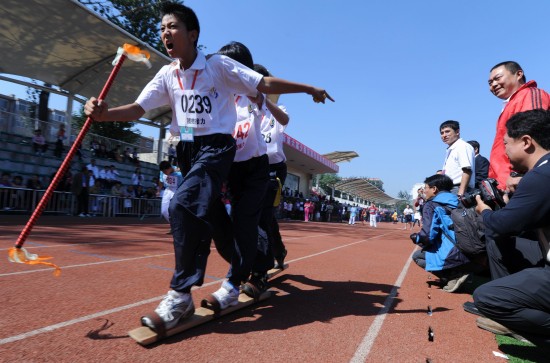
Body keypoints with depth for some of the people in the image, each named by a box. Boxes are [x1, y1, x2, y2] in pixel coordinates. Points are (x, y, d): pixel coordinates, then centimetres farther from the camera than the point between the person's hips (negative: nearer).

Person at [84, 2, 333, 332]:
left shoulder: (219, 65, -8)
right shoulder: (167, 75, 6)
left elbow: (265, 84, -8)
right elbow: (137, 109, -1)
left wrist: (309, 88, -8)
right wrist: (104, 113, -21)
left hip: (217, 146, -7)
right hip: (188, 149, 7)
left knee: (182, 206, -27)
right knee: (197, 216, 12)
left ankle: (181, 295, -13)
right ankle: (233, 286, 32)